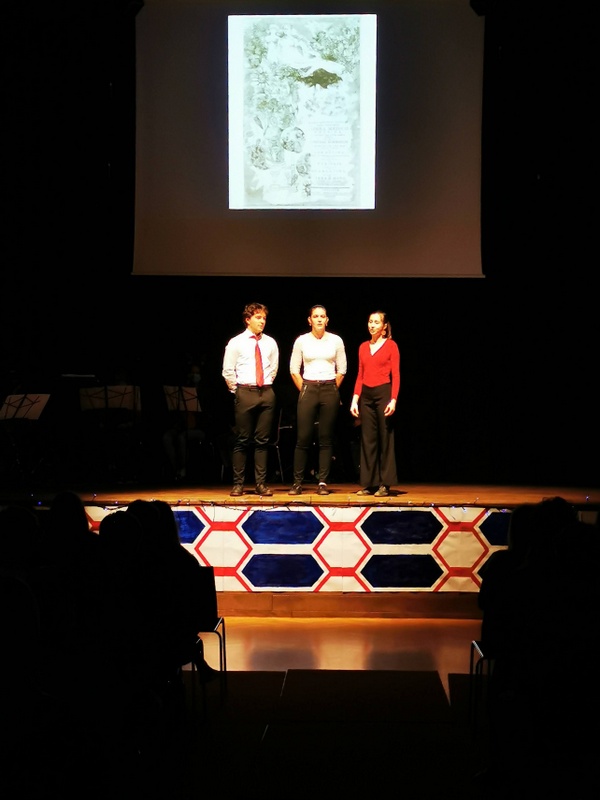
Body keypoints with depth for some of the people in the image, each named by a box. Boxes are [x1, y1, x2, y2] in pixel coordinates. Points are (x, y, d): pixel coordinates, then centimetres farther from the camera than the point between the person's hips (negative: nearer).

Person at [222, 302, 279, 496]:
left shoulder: (270, 343, 10)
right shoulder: (236, 343, 1)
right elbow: (228, 371, 2)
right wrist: (237, 391, 3)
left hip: (266, 393, 3)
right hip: (245, 393, -3)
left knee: (263, 440, 4)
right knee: (242, 440, -2)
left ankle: (261, 484, 8)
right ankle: (238, 484, 3)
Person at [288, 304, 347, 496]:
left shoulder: (336, 341, 5)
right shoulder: (302, 341, 4)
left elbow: (342, 370, 9)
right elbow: (294, 370, 7)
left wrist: (332, 390, 5)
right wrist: (304, 390, 3)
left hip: (330, 390, 1)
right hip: (308, 389, -1)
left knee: (326, 439, 0)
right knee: (303, 438, -4)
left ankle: (323, 482, 4)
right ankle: (297, 482, 2)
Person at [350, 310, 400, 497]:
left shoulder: (391, 346, -1)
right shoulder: (363, 347, 13)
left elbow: (395, 376, -5)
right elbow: (360, 376, 13)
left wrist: (393, 400, -15)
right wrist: (355, 399, 5)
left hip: (383, 393, -5)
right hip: (366, 395, 5)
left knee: (385, 439, -1)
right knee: (367, 439, 4)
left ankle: (384, 484, 3)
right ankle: (369, 483, 8)